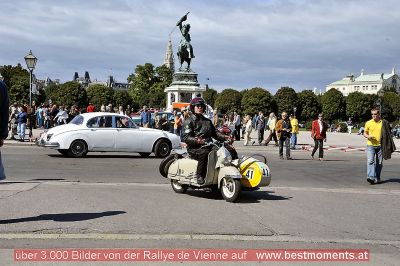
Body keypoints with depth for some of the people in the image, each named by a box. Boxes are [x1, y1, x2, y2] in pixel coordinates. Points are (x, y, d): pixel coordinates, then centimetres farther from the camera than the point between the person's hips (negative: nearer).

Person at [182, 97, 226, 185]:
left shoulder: (207, 121, 27)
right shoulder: (189, 121, 2)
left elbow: (215, 133, 23)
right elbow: (186, 137, -11)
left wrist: (225, 137, 3)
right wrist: (196, 140, -31)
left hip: (208, 146, 6)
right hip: (194, 148, -6)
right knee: (204, 153, -39)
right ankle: (199, 176, -28)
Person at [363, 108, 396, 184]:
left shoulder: (384, 123, 2)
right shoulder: (368, 123, 3)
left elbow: (387, 134, 8)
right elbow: (365, 133, 11)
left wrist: (388, 147, 3)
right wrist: (368, 136, -12)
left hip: (380, 146, 1)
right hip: (371, 145, -1)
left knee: (379, 163, 6)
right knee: (370, 161, -14)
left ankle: (377, 178, 17)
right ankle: (371, 177, -21)